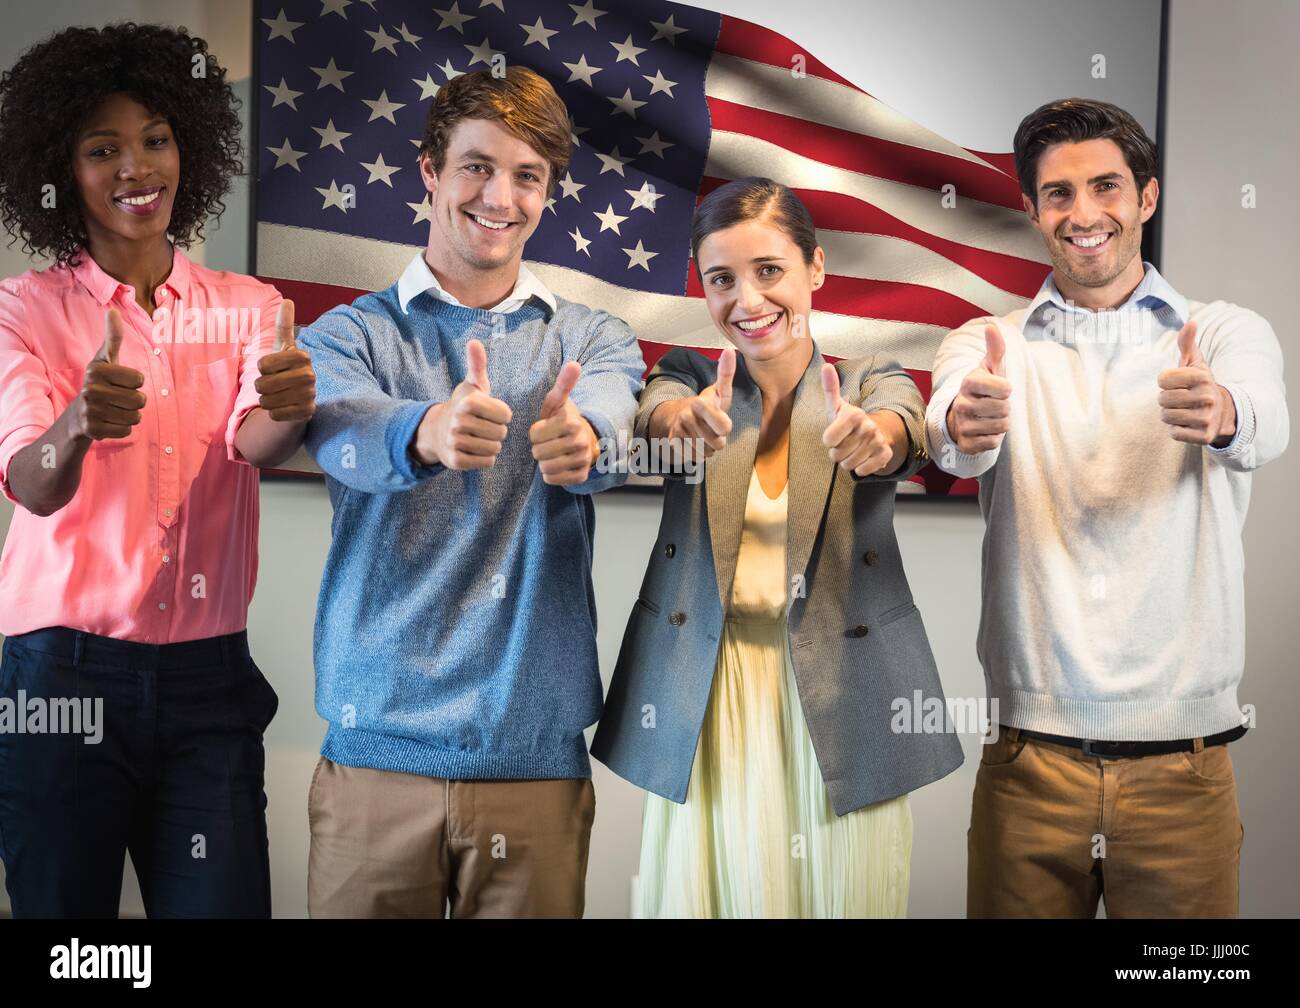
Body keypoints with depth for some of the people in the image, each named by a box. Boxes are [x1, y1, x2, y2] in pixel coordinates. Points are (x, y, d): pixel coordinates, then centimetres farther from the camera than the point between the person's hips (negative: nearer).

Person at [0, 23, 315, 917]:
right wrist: (78, 424, -38)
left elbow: (254, 441, -14)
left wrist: (289, 413, -38)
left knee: (224, 904, 0)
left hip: (209, 679, 1)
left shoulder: (248, 308, 6)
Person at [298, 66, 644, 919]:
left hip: (539, 756, 1)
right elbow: (345, 437, -18)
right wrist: (427, 433, -41)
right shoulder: (350, 335, 4)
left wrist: (581, 440, -39)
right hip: (379, 747, -1)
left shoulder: (594, 340, 9)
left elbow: (612, 427, -14)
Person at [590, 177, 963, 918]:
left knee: (846, 895, 4)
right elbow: (655, 410, -18)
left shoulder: (870, 383, 3)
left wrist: (874, 437, -43)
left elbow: (904, 425, -20)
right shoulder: (687, 380, 5)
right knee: (702, 892, 5)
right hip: (703, 715, 1)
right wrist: (685, 419, -42)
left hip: (840, 710, 0)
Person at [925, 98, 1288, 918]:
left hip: (1182, 767, 0)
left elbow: (1265, 424, -18)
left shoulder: (1228, 334, 5)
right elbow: (955, 438, -17)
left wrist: (1221, 414, -42)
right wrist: (963, 424, -41)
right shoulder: (989, 345, 6)